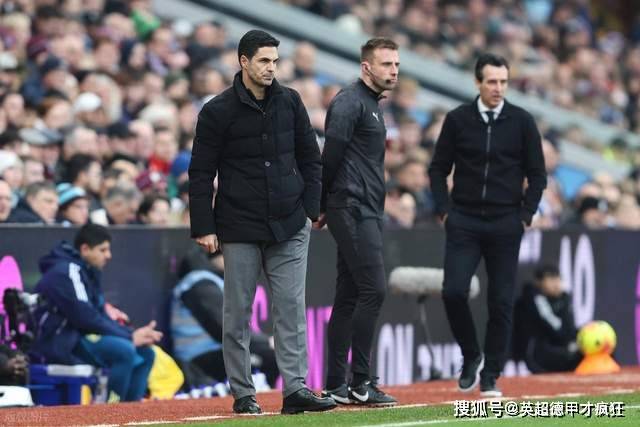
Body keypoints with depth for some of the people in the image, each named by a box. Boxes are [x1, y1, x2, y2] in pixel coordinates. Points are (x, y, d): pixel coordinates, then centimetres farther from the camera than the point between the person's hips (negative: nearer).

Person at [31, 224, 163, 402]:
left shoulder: (87, 272, 15)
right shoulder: (66, 272, -15)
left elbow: (99, 315, 12)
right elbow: (86, 319, -21)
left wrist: (134, 334, -4)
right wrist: (130, 337, -16)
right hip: (57, 342, -10)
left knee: (144, 353, 5)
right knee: (124, 351, -28)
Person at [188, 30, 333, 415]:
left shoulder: (290, 102, 7)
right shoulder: (218, 111, -4)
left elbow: (310, 157, 14)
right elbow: (201, 173, -2)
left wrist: (311, 208, 7)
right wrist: (204, 228, -6)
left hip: (290, 227, 3)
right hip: (240, 229, -3)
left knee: (292, 308, -2)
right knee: (238, 313, 2)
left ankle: (296, 388, -3)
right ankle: (243, 394, 8)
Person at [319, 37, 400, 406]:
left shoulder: (371, 105, 21)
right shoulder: (350, 102, -10)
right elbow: (332, 153, -16)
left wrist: (324, 206, 11)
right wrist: (323, 205, -9)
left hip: (367, 213, 10)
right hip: (353, 210, -10)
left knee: (349, 296, 10)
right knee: (373, 289, -13)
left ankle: (336, 386, 12)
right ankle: (361, 382, -11)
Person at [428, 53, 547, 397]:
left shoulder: (521, 122, 2)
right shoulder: (457, 120, 3)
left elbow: (537, 174, 7)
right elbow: (438, 169, 8)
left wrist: (525, 215, -1)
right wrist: (444, 211, -1)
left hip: (505, 225, 0)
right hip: (464, 223, 0)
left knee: (501, 302, 0)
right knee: (454, 291, -12)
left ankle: (490, 377, 9)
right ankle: (471, 356, 11)